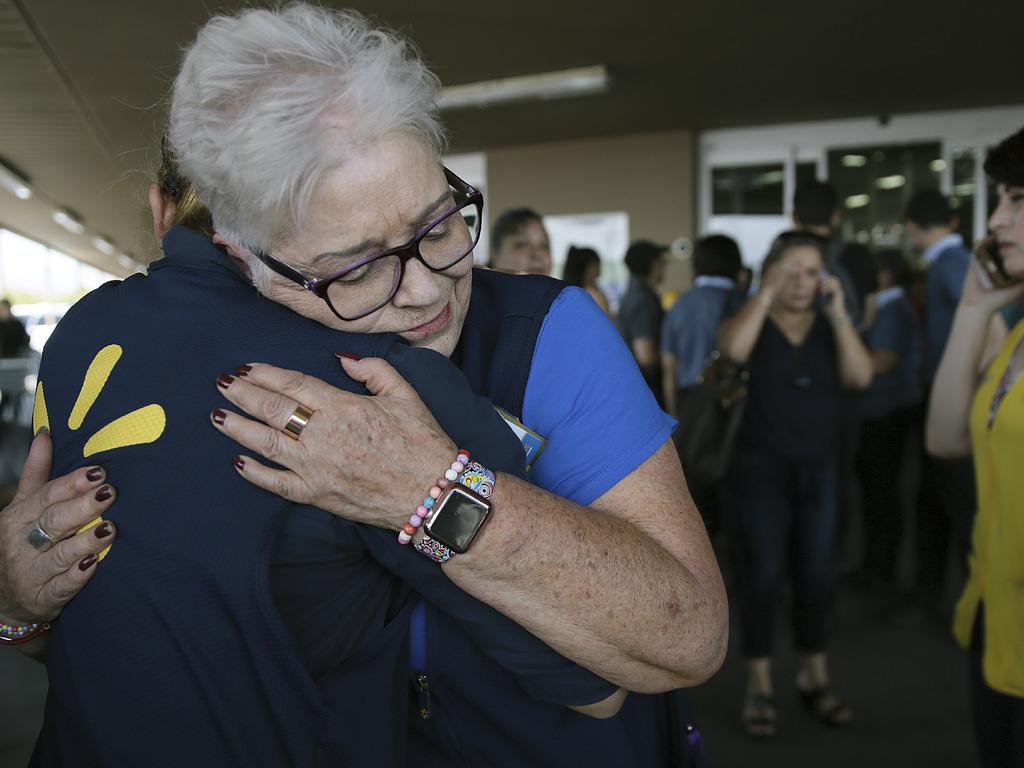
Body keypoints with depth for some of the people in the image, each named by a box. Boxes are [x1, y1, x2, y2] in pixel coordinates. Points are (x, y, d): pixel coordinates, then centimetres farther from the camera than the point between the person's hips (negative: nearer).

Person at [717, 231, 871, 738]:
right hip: (760, 469, -3)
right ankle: (759, 689, 10)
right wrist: (767, 292, -23)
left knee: (815, 577, 10)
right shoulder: (752, 322, -2)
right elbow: (733, 349, -27)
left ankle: (814, 679, 25)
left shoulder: (830, 328, 8)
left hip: (819, 470, 4)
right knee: (762, 578, -1)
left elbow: (860, 377, -9)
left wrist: (838, 312, -13)